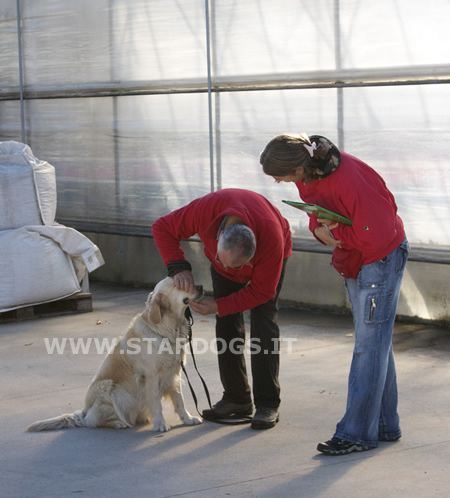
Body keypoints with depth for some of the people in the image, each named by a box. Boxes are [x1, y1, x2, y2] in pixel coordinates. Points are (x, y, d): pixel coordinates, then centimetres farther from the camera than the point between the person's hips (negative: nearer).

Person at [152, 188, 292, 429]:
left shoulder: (272, 239, -44)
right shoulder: (205, 209, -40)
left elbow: (261, 291, -29)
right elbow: (162, 228, -24)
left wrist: (219, 307, -32)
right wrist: (179, 267, -36)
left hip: (266, 256, -3)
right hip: (224, 247, 3)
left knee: (263, 322, -15)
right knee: (227, 325, -2)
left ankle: (267, 405, -12)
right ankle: (236, 399, 7)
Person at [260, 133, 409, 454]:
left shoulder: (349, 178, -33)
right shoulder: (307, 175, -6)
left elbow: (376, 234, -31)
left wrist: (336, 233, -19)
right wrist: (320, 230, -14)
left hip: (382, 256, -9)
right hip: (354, 259, 9)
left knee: (369, 345, -6)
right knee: (374, 343, 15)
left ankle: (358, 433, -1)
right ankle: (385, 426, 25)